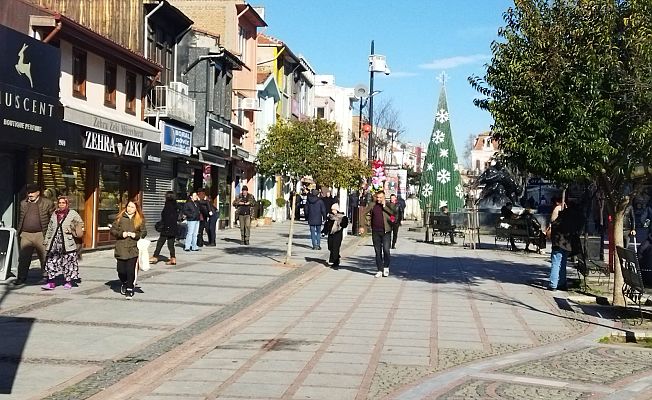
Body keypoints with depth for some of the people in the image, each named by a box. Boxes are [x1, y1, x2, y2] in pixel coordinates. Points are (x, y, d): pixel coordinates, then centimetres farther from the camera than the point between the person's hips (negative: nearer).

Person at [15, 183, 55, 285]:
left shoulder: (47, 203, 0)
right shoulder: (23, 203, 13)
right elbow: (20, 219, 20)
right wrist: (19, 232, 12)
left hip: (40, 235, -3)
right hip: (26, 235, 3)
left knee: (44, 258, 3)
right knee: (23, 258, 0)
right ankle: (21, 278, 7)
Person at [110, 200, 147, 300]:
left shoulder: (140, 219, 6)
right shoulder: (120, 218, 5)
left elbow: (144, 232, 8)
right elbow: (112, 230, 6)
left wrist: (136, 235, -10)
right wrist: (121, 234, -10)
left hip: (133, 249, -1)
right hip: (121, 249, 1)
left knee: (131, 270, -7)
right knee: (121, 270, 4)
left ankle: (129, 290, 3)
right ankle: (124, 284, 33)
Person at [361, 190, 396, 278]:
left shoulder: (389, 205, 3)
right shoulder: (372, 205, 9)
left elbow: (394, 214, -13)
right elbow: (364, 214, 13)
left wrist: (384, 206, -13)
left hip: (386, 231, -3)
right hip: (375, 232, 3)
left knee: (386, 249, -11)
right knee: (377, 251, 6)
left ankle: (386, 267, 9)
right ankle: (380, 270, 13)